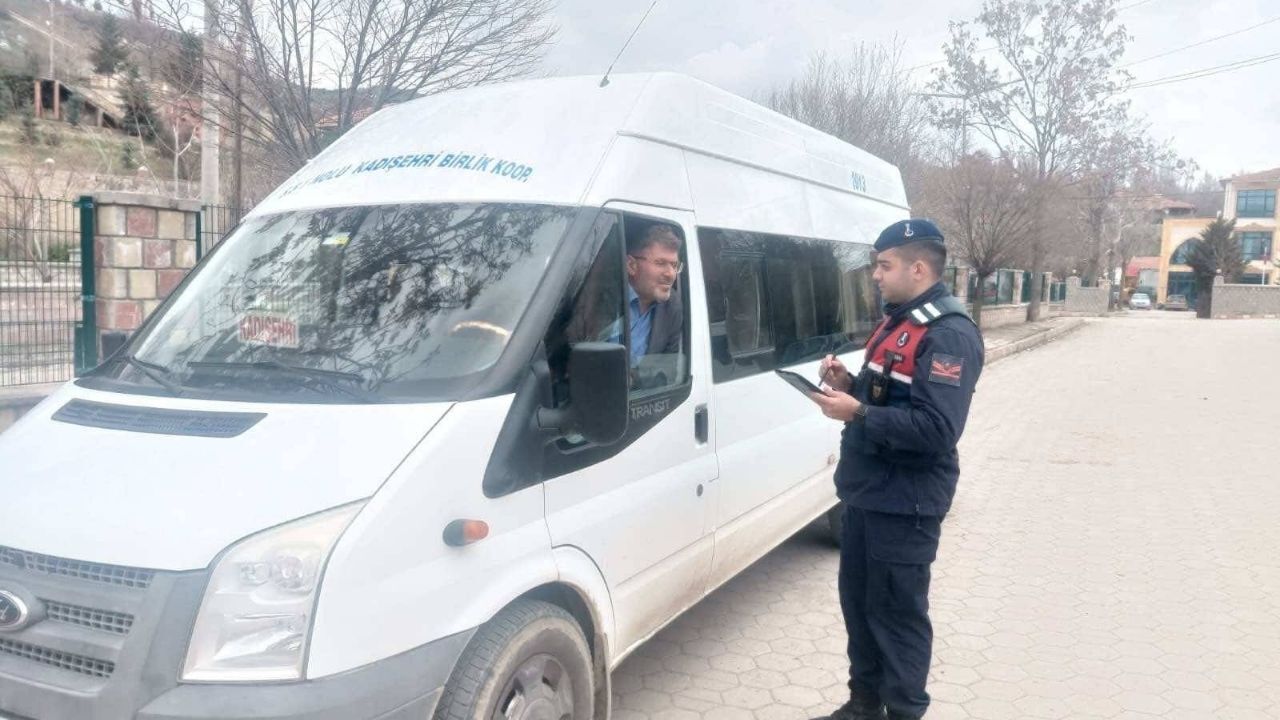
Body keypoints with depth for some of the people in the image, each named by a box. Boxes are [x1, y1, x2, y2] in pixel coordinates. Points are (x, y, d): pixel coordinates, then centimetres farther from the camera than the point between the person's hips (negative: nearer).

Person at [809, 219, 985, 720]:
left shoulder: (949, 335, -19)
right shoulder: (896, 322, 13)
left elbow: (936, 430, -27)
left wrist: (857, 413, -26)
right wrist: (849, 384, 3)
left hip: (904, 505, -10)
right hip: (866, 494, 10)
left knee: (898, 615, 2)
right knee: (858, 604, 19)